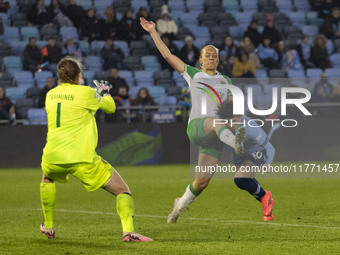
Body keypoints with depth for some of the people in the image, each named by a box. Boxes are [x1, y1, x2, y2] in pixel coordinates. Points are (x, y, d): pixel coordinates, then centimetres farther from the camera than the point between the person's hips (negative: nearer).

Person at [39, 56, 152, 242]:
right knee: (122, 190, 2)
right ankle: (128, 230, -20)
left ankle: (48, 227, 38)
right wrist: (104, 93, 33)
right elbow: (111, 108, 12)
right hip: (82, 158, -5)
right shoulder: (85, 93, -3)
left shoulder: (50, 95, 14)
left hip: (52, 157, 5)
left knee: (47, 178, 40)